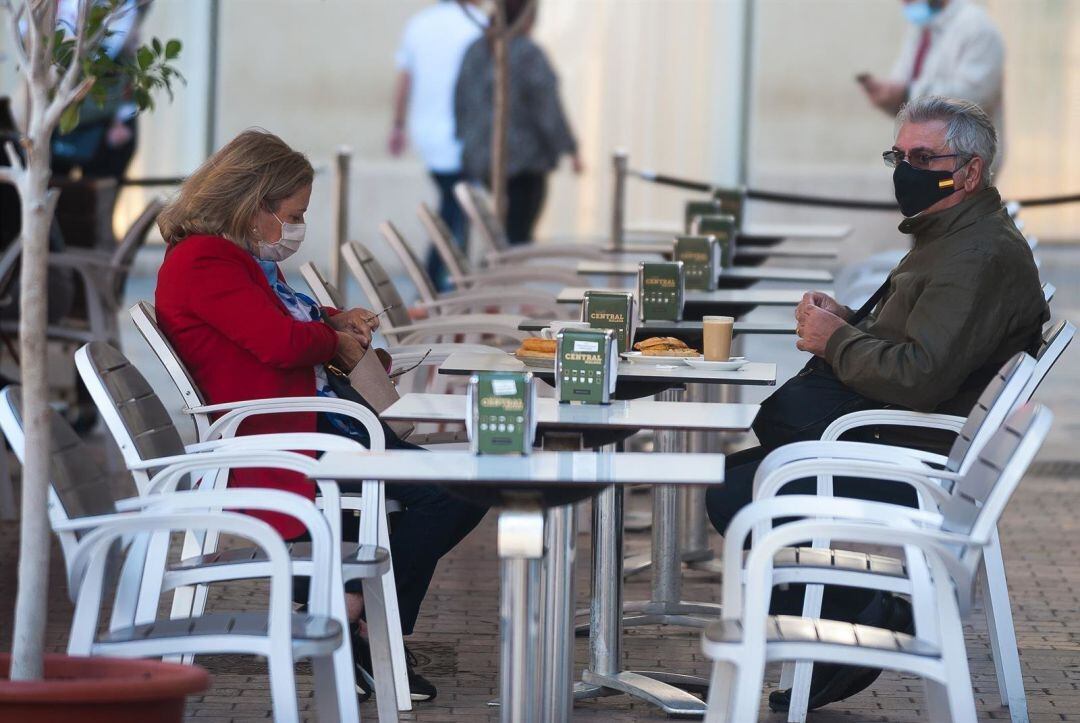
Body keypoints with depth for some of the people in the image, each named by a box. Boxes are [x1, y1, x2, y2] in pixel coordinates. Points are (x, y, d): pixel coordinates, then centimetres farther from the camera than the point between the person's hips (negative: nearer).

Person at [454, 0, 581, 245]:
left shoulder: (477, 51, 6)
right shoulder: (529, 54, -14)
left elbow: (461, 105, 9)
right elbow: (547, 108, -15)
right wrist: (571, 150, -8)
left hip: (483, 158, 7)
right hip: (523, 159, -7)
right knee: (518, 234, -5)